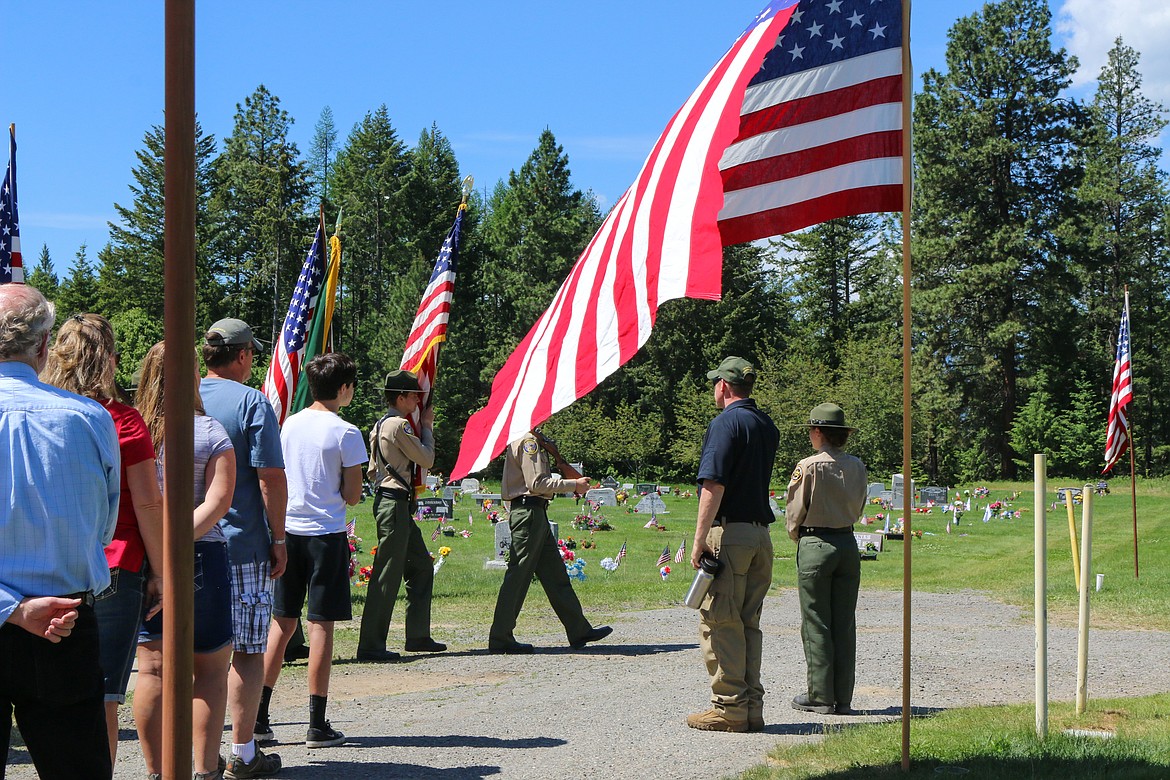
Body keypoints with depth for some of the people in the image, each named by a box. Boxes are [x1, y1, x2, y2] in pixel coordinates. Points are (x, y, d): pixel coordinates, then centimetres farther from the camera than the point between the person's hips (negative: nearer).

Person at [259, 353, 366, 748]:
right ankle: (317, 724, 1)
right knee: (321, 625, -1)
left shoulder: (290, 424, 6)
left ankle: (259, 713, 11)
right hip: (326, 534, -5)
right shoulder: (346, 433, -10)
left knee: (282, 621, 12)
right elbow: (352, 496, -8)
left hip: (288, 529, 5)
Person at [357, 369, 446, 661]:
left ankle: (418, 636, 21)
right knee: (388, 574, -10)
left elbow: (372, 470, 22)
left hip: (388, 500, 11)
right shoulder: (398, 425, -13)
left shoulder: (381, 425, 18)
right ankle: (371, 645, -9)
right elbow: (427, 459, -8)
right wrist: (427, 426, 3)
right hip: (395, 503, -11)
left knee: (421, 567, 16)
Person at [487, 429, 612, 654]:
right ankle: (500, 639, -2)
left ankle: (579, 631, 18)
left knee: (555, 573, 13)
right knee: (518, 575, -6)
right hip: (528, 511, -11)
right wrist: (574, 485, -13)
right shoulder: (528, 441, -14)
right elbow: (536, 483, -20)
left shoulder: (533, 440, 17)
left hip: (536, 513, 11)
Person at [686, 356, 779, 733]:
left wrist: (699, 539, -17)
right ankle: (752, 707, 12)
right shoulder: (767, 426, 15)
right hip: (761, 534, 8)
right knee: (749, 623, 11)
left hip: (728, 532, -8)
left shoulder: (726, 423, -10)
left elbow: (714, 485, -17)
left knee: (719, 621, -3)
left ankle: (729, 707, -4)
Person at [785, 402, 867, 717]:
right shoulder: (857, 466, 2)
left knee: (816, 624, 3)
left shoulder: (808, 467, -13)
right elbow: (858, 508, 12)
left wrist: (797, 536, 13)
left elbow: (795, 513, -5)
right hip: (848, 544, 5)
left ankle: (821, 696, 5)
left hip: (815, 546, -5)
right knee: (844, 624, 9)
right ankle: (843, 697, 13)